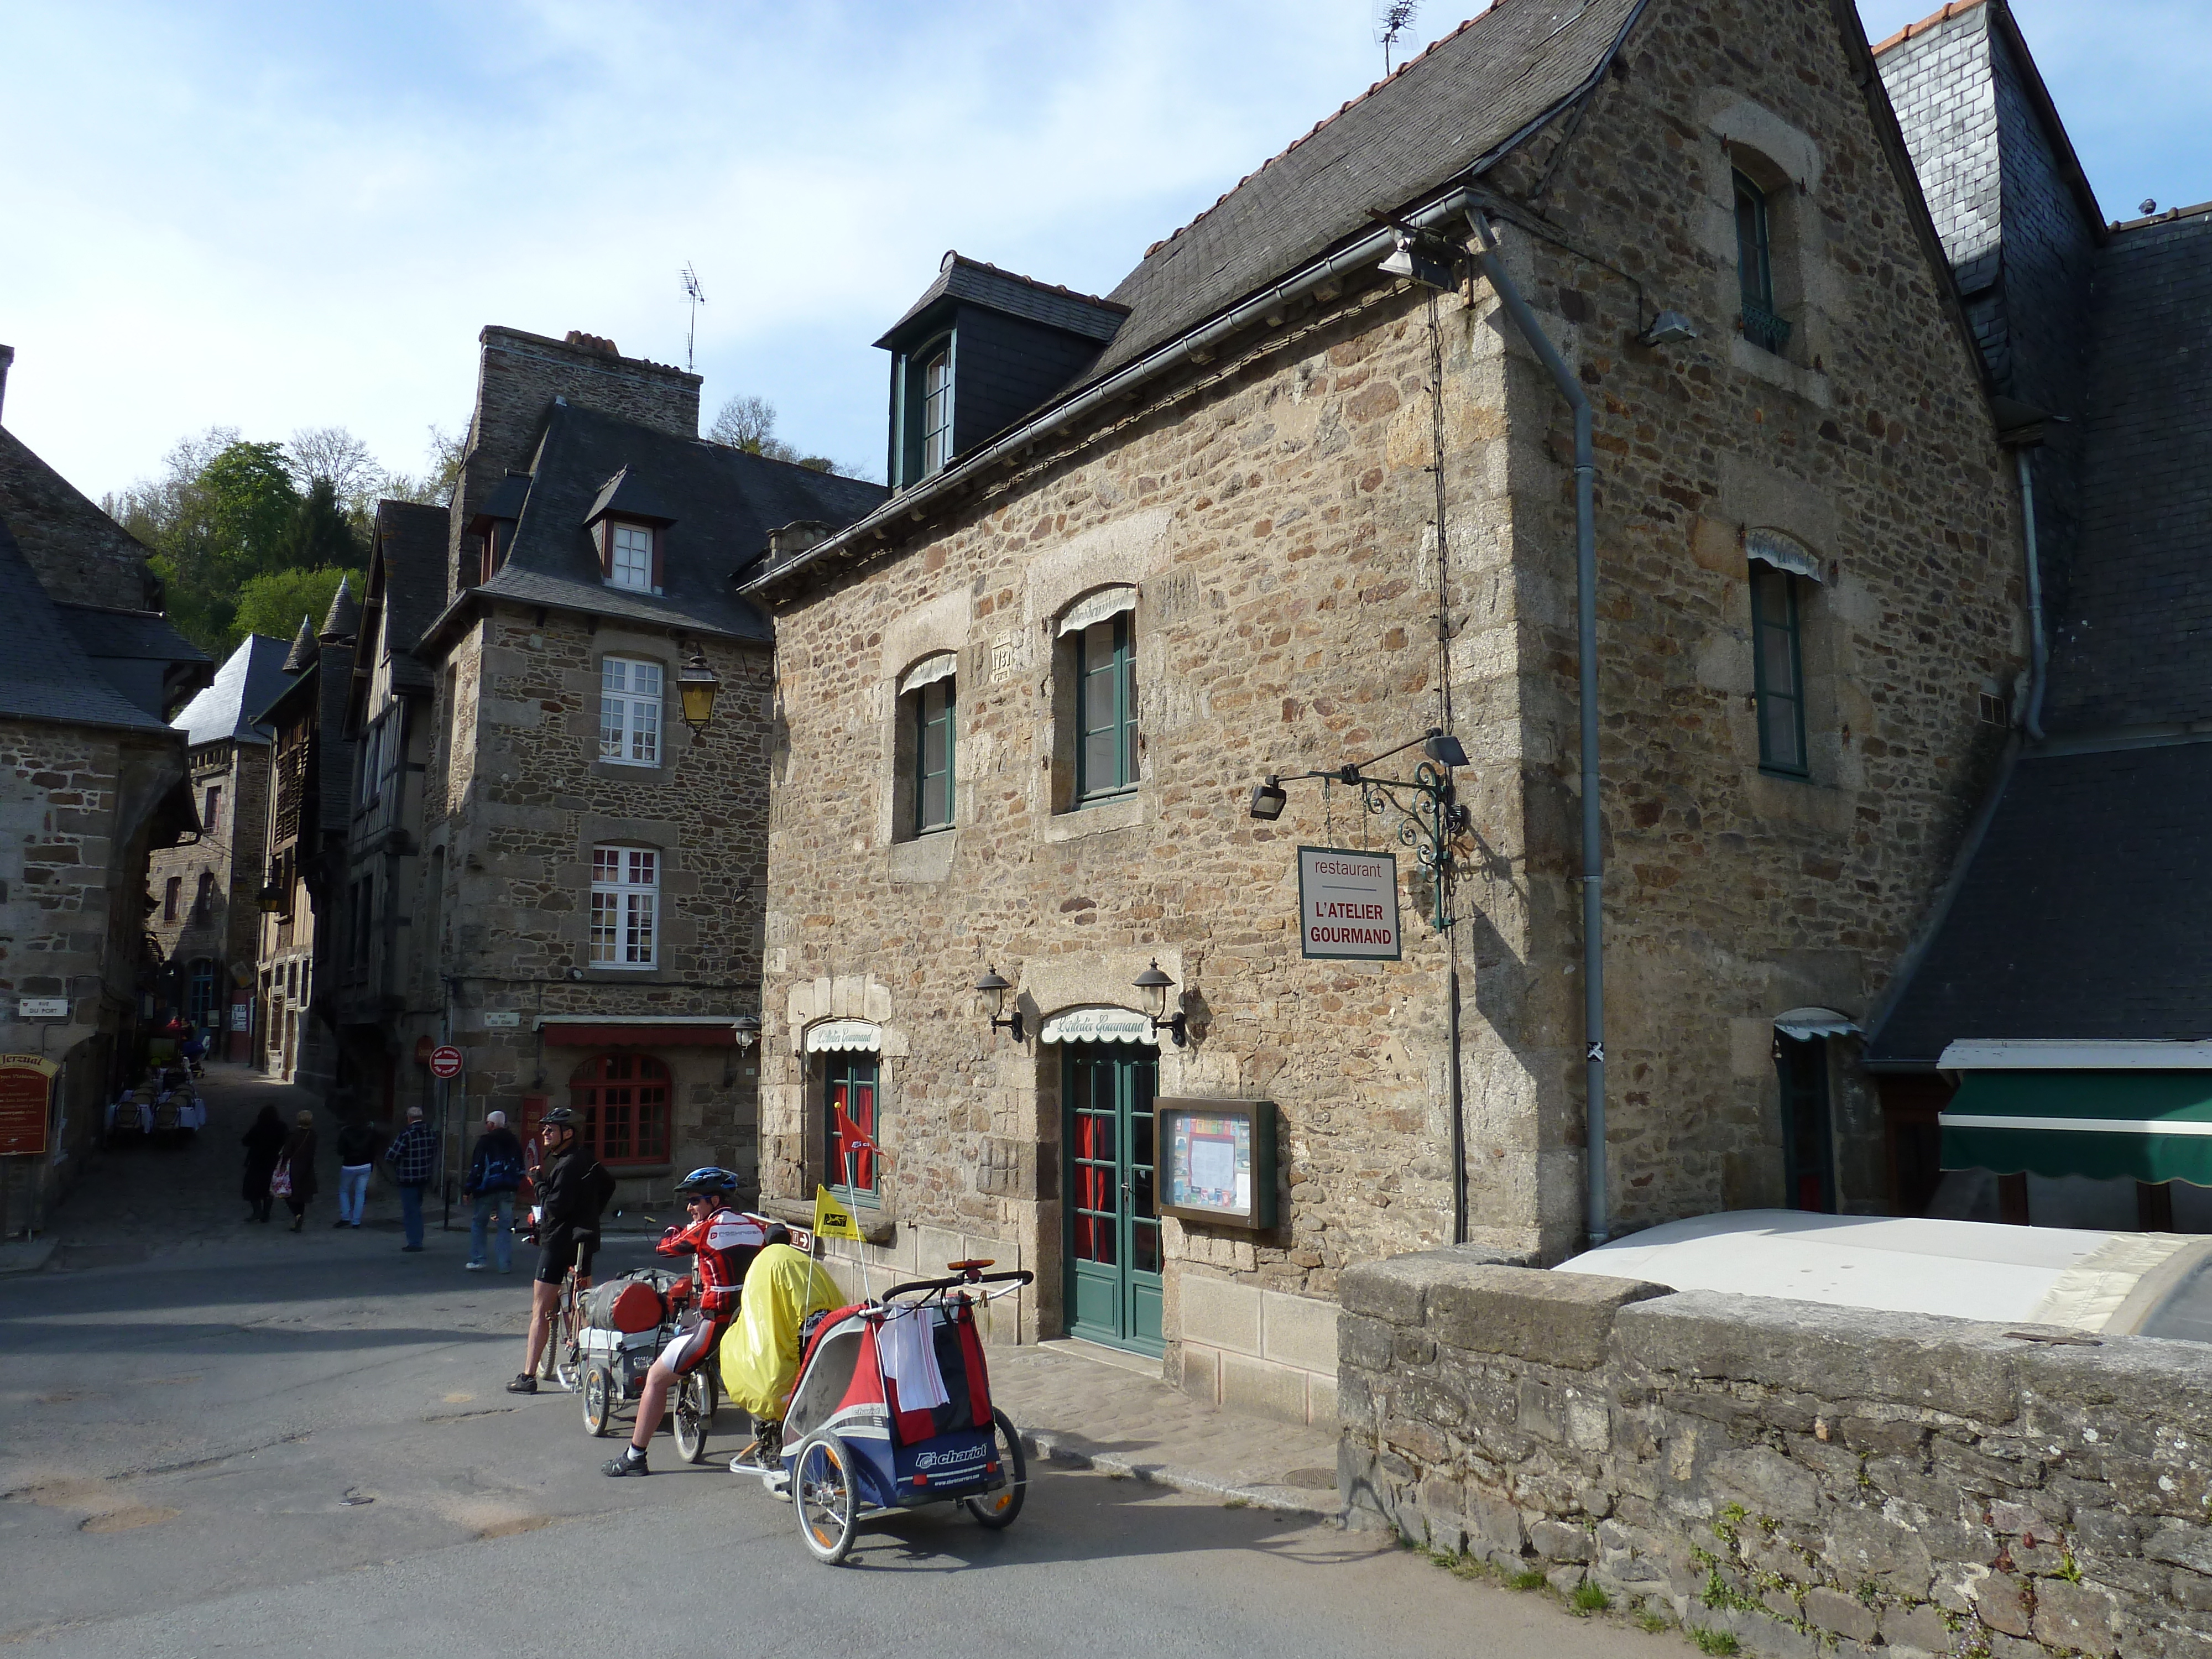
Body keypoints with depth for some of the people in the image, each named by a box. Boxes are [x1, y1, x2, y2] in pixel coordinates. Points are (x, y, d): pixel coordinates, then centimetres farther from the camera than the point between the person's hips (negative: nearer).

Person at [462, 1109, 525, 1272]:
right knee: (506, 1226, 5)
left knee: (478, 1223, 9)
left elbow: (476, 1168, -9)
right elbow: (521, 1169, 15)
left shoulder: (485, 1141, -7)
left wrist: (468, 1189, -3)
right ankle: (505, 1263, 4)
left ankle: (478, 1260, 5)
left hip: (487, 1190, -5)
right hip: (508, 1191, 5)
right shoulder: (514, 1142, 11)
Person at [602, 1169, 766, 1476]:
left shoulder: (706, 1229, -9)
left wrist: (677, 1230, 25)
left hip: (716, 1324, -6)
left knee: (656, 1379, 9)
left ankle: (635, 1457, 12)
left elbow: (665, 1246, 4)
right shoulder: (755, 1228, 6)